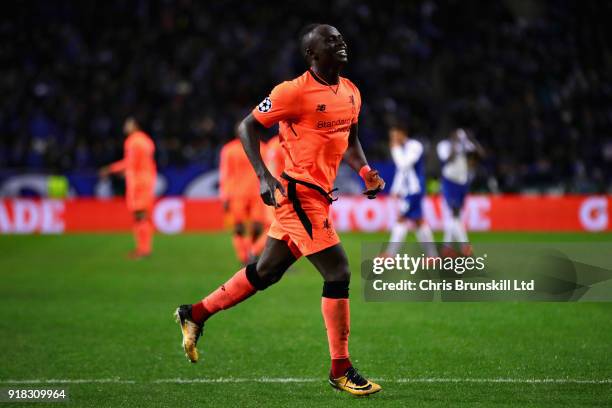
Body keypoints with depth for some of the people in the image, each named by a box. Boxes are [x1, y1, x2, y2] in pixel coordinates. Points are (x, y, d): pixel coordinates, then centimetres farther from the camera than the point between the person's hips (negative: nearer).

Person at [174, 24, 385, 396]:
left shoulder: (351, 93, 11)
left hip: (318, 195, 9)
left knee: (267, 271, 17)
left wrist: (364, 170, 7)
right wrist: (264, 177, -17)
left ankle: (195, 314, 33)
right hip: (300, 194, -9)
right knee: (338, 272, -10)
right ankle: (341, 370, -1)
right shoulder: (295, 91, -14)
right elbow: (248, 127, -7)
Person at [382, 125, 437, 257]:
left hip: (414, 190, -10)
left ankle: (390, 254, -11)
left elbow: (404, 165, -23)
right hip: (407, 190, 10)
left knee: (402, 219, -10)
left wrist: (396, 149, -14)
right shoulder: (402, 149, 15)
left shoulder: (414, 146, -12)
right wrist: (395, 190, 18)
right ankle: (432, 254, 11)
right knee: (418, 221, 9)